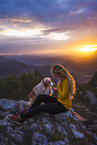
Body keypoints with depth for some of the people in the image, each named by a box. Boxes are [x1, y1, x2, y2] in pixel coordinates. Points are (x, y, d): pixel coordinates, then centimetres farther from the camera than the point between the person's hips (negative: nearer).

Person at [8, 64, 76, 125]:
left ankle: (20, 117, 4)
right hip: (59, 101, 9)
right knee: (40, 96, 0)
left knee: (39, 108, -11)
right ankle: (26, 113, 3)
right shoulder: (65, 78, 2)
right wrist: (57, 89, 2)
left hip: (63, 106, -9)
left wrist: (58, 86, -19)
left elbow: (63, 97, -27)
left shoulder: (66, 81, -28)